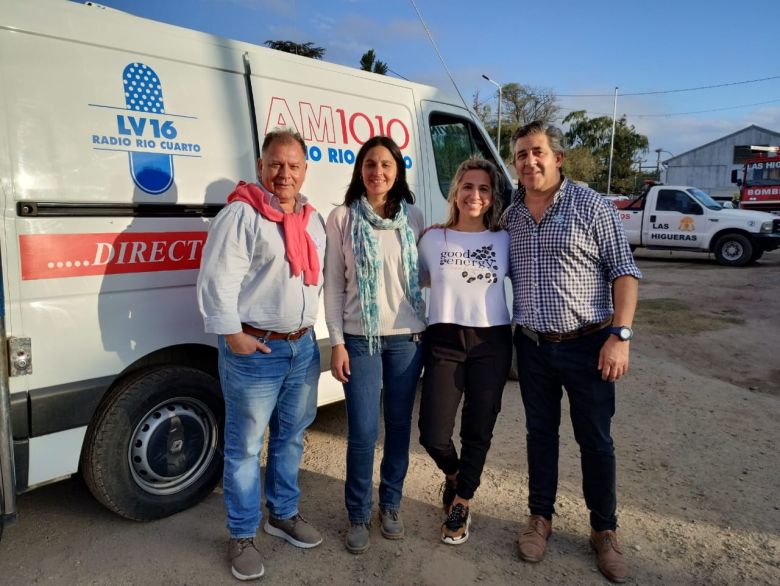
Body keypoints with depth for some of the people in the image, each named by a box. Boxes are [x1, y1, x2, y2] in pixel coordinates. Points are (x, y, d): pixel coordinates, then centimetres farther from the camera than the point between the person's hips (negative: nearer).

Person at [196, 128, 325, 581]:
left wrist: (315, 328, 14)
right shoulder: (241, 215, -12)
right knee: (245, 447, 4)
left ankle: (283, 514, 37)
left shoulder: (314, 219, 11)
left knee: (291, 437, 19)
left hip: (304, 345, 7)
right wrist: (233, 334, -18)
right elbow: (217, 280, -17)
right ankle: (243, 537, 22)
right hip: (255, 350, -7)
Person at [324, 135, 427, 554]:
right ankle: (358, 515, 22)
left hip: (407, 338, 2)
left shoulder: (413, 218, 4)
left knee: (399, 425, 11)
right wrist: (337, 342, -6)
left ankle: (390, 505, 31)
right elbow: (333, 286, -2)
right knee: (362, 433, 0)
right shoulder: (342, 218, -2)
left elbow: (424, 275, 9)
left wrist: (426, 330, 2)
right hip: (360, 339, -2)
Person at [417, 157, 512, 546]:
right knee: (433, 435, -4)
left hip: (491, 343, 1)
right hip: (444, 342, 0)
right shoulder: (433, 238, 3)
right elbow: (416, 281, 15)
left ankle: (460, 505, 32)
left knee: (478, 431, 8)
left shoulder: (504, 240, 3)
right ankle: (453, 475, 33)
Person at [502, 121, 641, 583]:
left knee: (596, 441, 8)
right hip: (532, 346, 4)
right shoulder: (510, 216, 5)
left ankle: (605, 531, 28)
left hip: (587, 345, -3)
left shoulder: (592, 206, -7)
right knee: (540, 433, 15)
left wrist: (620, 335, -14)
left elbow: (624, 272, -7)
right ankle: (541, 518, 33)